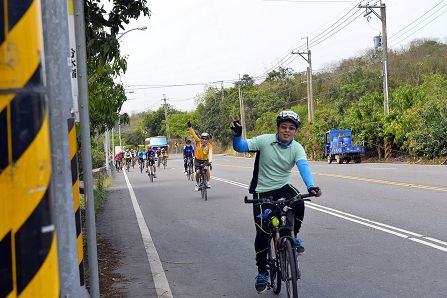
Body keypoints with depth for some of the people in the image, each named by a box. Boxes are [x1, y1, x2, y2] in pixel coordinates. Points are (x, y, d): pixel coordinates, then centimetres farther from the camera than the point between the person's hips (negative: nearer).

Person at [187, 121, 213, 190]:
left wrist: (210, 161, -48)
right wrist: (190, 127, -33)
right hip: (197, 159, 1)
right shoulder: (198, 142, -16)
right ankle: (197, 184, 10)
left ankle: (208, 183, -16)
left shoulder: (209, 146, -19)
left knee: (207, 168, -28)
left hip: (205, 160, -1)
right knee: (197, 172, -14)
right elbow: (193, 134, -22)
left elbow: (210, 153, -33)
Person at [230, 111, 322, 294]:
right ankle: (262, 272, 13)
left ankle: (293, 237, -2)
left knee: (298, 203, -32)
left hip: (283, 186, 2)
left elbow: (303, 167, -28)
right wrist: (236, 134, -42)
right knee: (262, 231, -7)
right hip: (263, 190, -2)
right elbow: (239, 147, -19)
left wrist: (311, 186, -47)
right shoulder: (265, 141, -14)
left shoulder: (297, 148, -10)